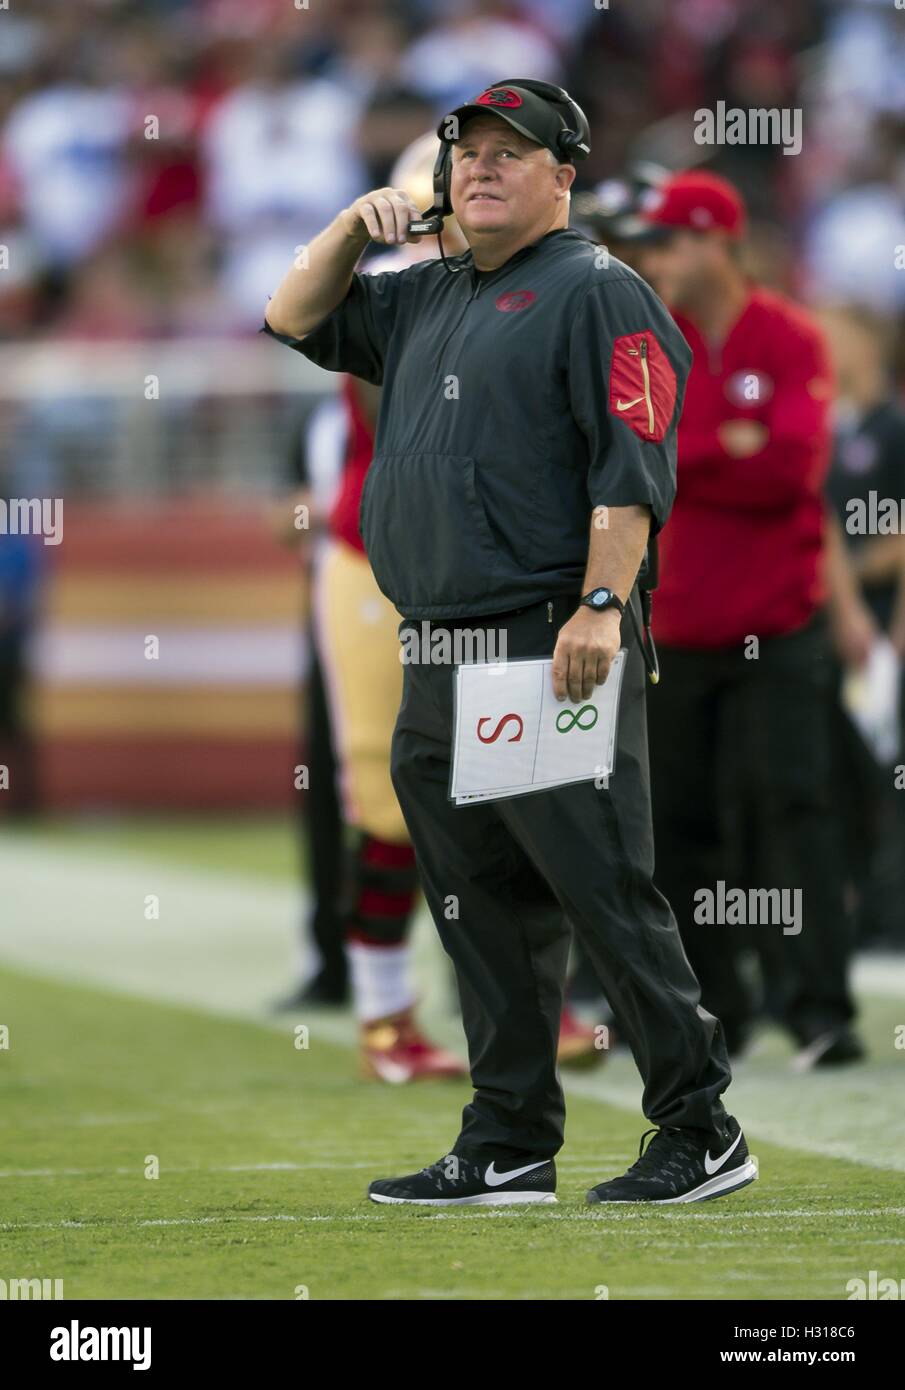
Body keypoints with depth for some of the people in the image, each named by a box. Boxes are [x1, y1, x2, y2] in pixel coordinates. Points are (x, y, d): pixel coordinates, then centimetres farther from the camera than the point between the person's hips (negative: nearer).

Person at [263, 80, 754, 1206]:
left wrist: (601, 605, -22)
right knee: (484, 921, 10)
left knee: (607, 896, -10)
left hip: (552, 650, -8)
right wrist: (354, 225, 13)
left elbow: (633, 466, -12)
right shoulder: (425, 300, 21)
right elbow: (296, 319, 30)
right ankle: (507, 1148, 15)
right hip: (433, 661, 8)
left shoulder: (596, 292, -3)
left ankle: (702, 1133, -6)